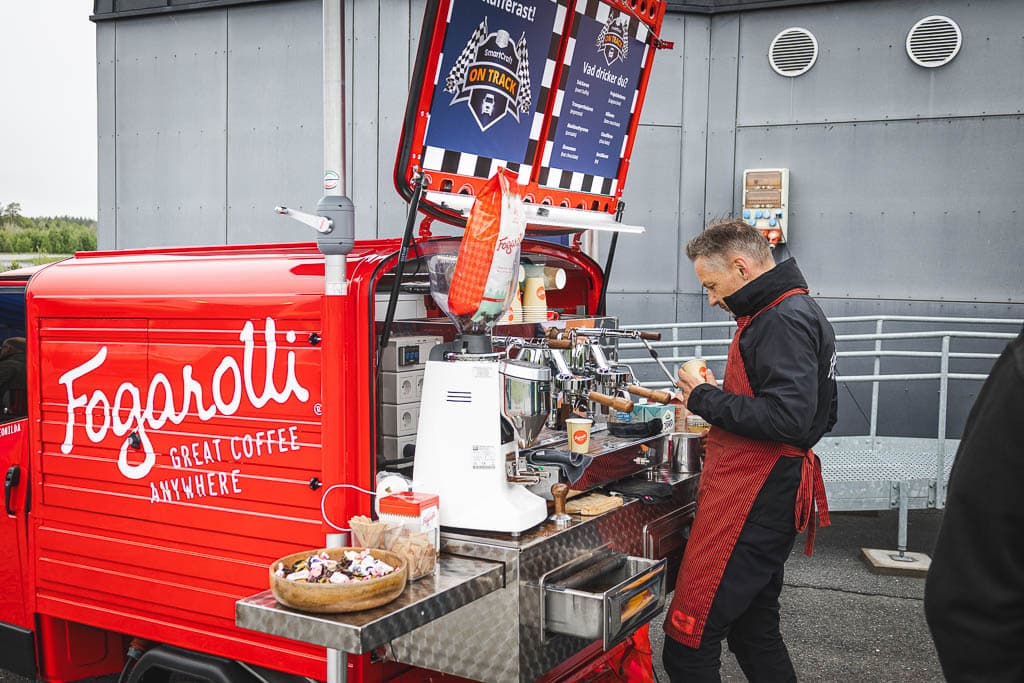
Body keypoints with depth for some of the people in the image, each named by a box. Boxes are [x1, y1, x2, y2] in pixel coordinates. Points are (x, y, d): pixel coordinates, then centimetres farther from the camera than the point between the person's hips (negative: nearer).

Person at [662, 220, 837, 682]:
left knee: (687, 646, -8)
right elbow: (819, 414, 22)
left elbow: (787, 417, -26)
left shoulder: (783, 319, -14)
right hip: (767, 496, 11)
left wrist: (707, 399, -14)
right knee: (754, 631, 20)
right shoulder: (795, 311, 19)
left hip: (750, 501, -11)